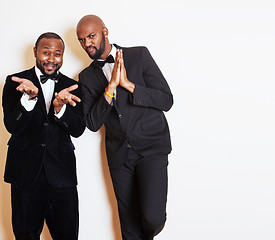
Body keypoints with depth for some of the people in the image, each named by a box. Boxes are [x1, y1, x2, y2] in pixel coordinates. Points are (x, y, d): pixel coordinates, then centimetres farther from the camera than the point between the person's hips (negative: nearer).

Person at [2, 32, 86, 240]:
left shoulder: (71, 87, 7)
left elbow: (78, 129, -3)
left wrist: (59, 107, -23)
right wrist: (29, 97, -27)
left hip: (62, 174, 2)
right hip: (26, 173, -1)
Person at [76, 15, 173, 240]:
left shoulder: (139, 55, -2)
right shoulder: (87, 77, 7)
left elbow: (167, 100, -7)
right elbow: (92, 123, -4)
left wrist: (128, 84, -18)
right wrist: (111, 86, -16)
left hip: (151, 147, -3)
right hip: (119, 153, 4)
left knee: (153, 217, -15)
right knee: (129, 222, 10)